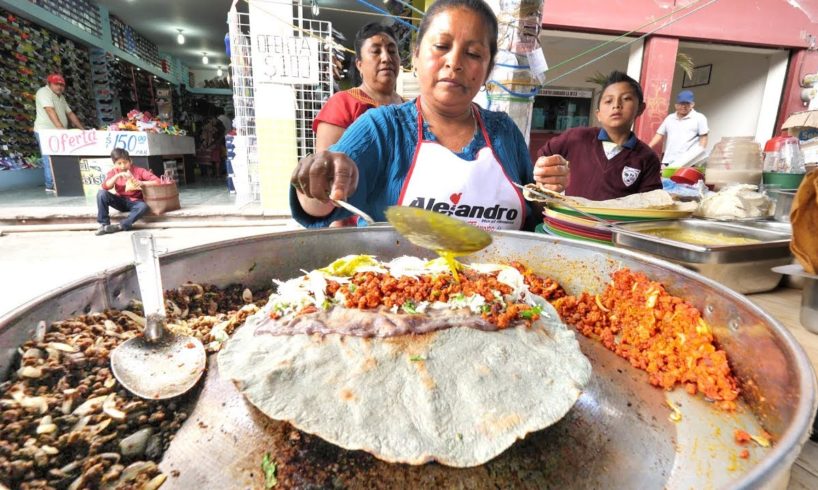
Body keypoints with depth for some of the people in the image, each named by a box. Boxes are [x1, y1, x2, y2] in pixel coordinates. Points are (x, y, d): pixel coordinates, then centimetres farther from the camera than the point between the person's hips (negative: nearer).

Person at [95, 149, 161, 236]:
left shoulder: (139, 170, -8)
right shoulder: (113, 172, -1)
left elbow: (157, 181, -18)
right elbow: (105, 186, -17)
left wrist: (142, 183, -30)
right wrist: (117, 176, -29)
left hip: (134, 202, -3)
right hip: (120, 201, 3)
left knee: (143, 206, -37)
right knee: (102, 193, -23)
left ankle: (120, 227, -29)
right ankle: (104, 224, -16)